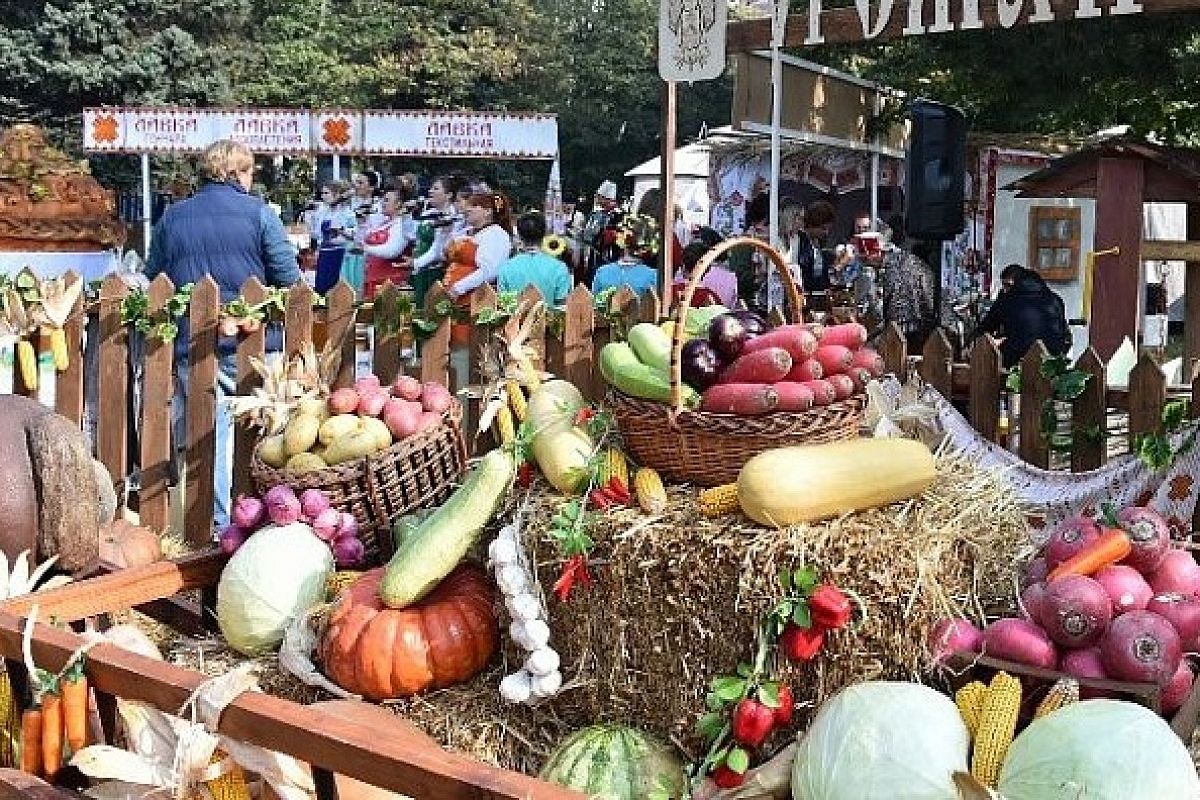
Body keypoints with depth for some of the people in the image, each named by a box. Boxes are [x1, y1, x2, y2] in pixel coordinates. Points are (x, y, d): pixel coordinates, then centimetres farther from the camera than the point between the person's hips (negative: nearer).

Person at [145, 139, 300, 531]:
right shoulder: (258, 213, -2)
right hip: (249, 344, -3)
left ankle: (221, 523, 11)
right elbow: (289, 279, -5)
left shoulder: (172, 217, 10)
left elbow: (152, 279, 15)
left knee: (211, 430, 8)